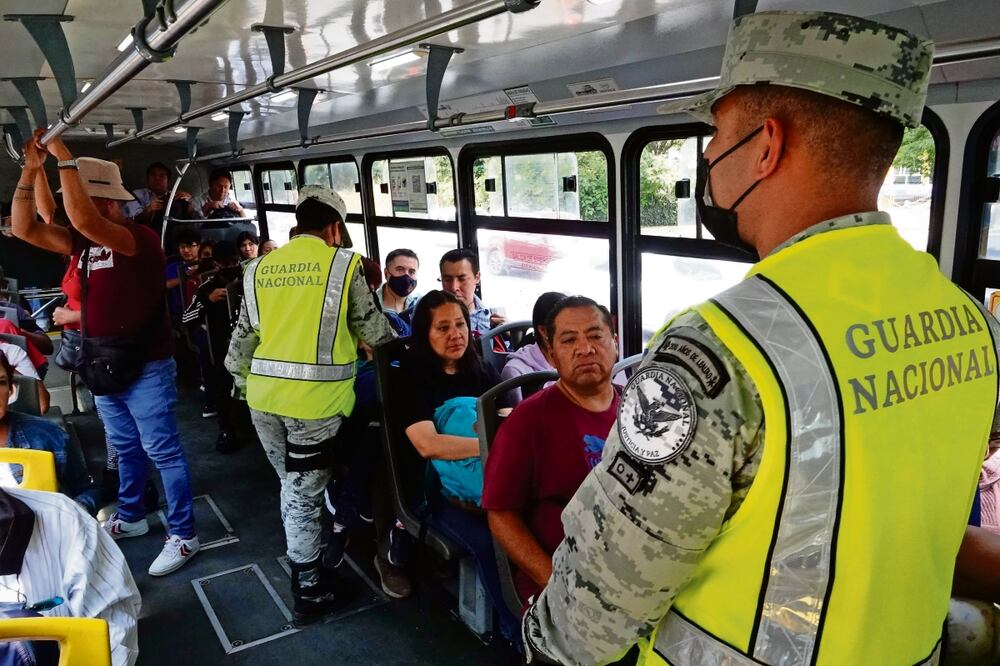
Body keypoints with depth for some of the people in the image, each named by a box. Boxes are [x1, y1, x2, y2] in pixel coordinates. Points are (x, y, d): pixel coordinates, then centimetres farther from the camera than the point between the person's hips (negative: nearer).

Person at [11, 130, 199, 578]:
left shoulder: (139, 238, -18)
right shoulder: (82, 243, 7)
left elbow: (85, 220, -34)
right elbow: (24, 229, 6)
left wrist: (65, 160, -25)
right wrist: (30, 171, -2)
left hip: (145, 368, -8)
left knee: (162, 451, -1)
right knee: (125, 448, 21)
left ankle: (183, 536, 9)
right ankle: (130, 517, 38)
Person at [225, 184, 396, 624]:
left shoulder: (260, 268, 11)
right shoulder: (343, 263, -3)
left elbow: (243, 337, 12)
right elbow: (373, 331, 0)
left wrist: (246, 385, 25)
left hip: (264, 395, 5)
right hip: (313, 398, -5)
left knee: (292, 487, 22)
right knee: (304, 494, 5)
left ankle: (304, 567, 38)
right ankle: (310, 593, 20)